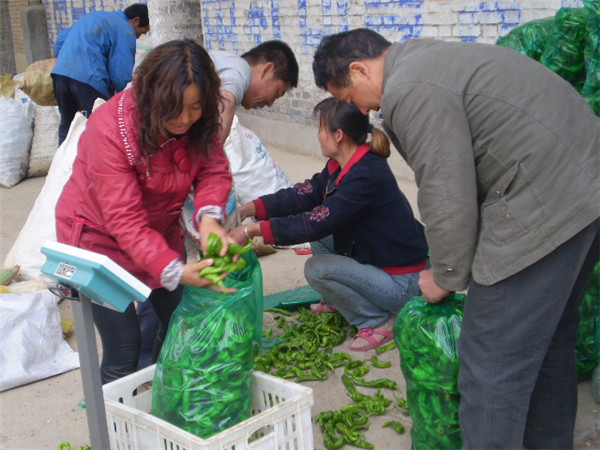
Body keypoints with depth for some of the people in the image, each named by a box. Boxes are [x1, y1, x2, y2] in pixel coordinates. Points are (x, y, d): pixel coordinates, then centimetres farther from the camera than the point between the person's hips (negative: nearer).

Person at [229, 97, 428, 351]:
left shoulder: (366, 176, -28)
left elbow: (317, 223, -29)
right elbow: (305, 195, 3)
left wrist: (251, 230, -25)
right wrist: (247, 210, -5)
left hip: (402, 283, -9)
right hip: (374, 259, 9)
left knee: (317, 269, -19)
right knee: (319, 239, 9)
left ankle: (379, 322, -4)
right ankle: (339, 302, 22)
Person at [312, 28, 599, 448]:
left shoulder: (410, 91, -14)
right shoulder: (432, 60, 19)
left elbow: (447, 196, -15)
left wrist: (447, 276, 0)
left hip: (546, 207, -11)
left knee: (492, 364, -4)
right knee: (548, 339, 25)